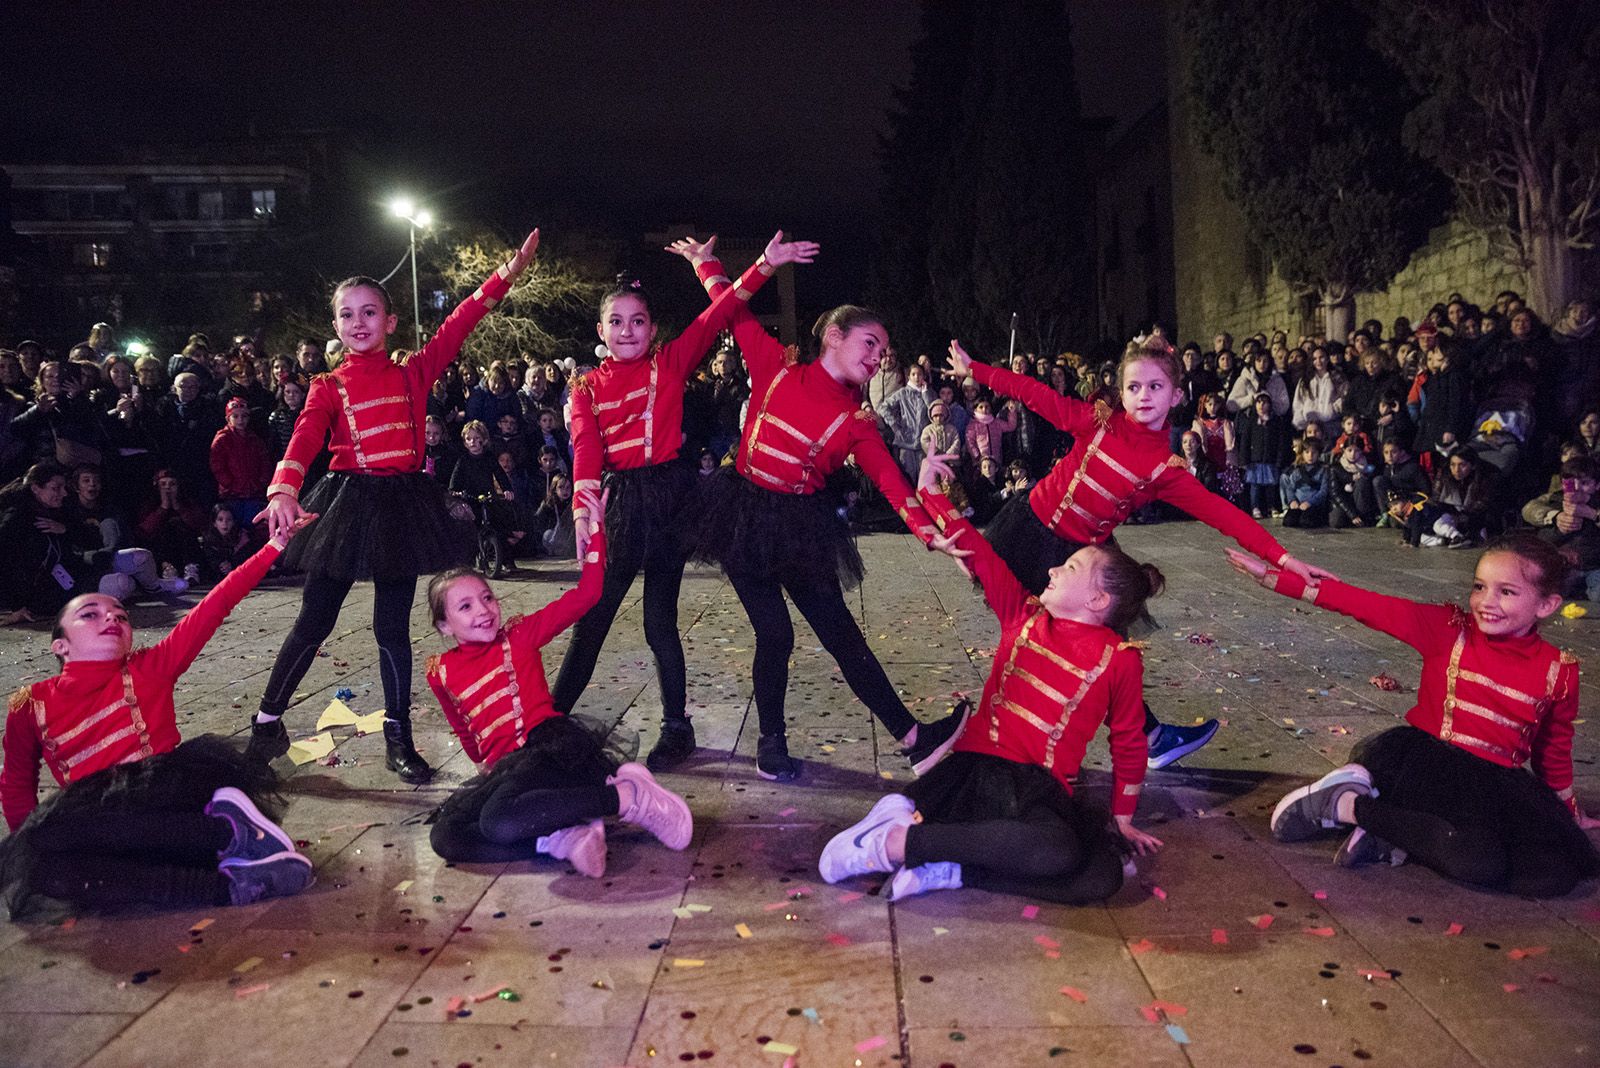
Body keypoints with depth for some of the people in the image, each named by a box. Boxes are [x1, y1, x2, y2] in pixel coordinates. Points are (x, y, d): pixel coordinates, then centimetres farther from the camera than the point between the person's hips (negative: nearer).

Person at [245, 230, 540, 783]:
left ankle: (398, 739, 15)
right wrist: (283, 490, -35)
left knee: (393, 627, 6)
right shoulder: (328, 387, 1)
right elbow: (304, 439, -16)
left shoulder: (412, 375, 6)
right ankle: (267, 721, 22)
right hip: (346, 503, -1)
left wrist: (506, 274, -12)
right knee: (314, 621, 5)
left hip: (403, 504, 1)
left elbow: (455, 328, -3)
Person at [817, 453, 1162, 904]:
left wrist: (1123, 821, 15)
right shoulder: (1024, 614, 8)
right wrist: (929, 492, 8)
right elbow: (978, 553, 10)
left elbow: (1128, 743, 9)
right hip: (977, 767, -1)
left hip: (1043, 789, 1)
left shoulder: (1120, 659, 1)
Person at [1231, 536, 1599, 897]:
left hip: (1494, 788, 5)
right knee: (1478, 862, -31)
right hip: (1428, 766, -4)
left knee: (1557, 875, -22)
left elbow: (1554, 749, 18)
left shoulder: (1559, 672, 3)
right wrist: (1271, 576, -13)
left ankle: (1393, 844, -16)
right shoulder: (1448, 628, -4)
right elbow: (1364, 605, -9)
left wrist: (1566, 812, 31)